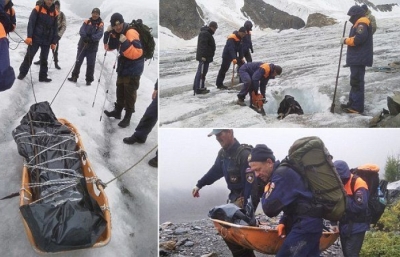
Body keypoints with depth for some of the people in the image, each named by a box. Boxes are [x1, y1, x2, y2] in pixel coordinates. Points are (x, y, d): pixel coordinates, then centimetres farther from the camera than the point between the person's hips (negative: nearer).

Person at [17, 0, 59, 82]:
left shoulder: (55, 12, 4)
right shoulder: (37, 9, -4)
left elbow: (55, 28, 7)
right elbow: (31, 23, -8)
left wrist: (54, 42, 4)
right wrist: (29, 36, -17)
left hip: (47, 41, 3)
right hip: (35, 38, -3)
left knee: (44, 59, 8)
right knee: (29, 56, 3)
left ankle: (43, 76, 16)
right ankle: (22, 73, 15)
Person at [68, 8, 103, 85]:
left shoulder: (100, 24, -3)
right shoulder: (87, 21, 5)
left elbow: (99, 35, -14)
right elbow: (81, 30, -6)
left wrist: (91, 39, -28)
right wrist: (85, 37, -26)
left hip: (92, 47, -2)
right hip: (82, 45, 3)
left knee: (90, 64, 1)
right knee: (78, 61, 10)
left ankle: (89, 79, 10)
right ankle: (74, 77, 21)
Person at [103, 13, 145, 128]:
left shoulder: (131, 33, -23)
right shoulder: (116, 34, 4)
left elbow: (137, 53, -30)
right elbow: (108, 47, 9)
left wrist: (125, 43, -40)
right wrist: (107, 34, -5)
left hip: (133, 69, -8)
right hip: (123, 67, 8)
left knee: (129, 93, -2)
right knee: (120, 91, 19)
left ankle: (127, 117, 8)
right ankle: (117, 111, 34)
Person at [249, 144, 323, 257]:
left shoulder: (281, 175, -15)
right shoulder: (283, 172, 16)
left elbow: (270, 209, -20)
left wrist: (266, 193, -1)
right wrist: (284, 222, 9)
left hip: (305, 224, -10)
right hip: (311, 223, 10)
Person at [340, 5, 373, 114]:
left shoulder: (362, 23, -14)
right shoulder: (359, 24, 20)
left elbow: (359, 38, -26)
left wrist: (346, 40, -14)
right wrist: (347, 40, 7)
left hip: (359, 58, -11)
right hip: (357, 57, 11)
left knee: (357, 82, -11)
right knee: (355, 81, 17)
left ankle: (357, 107, -10)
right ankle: (352, 103, 25)